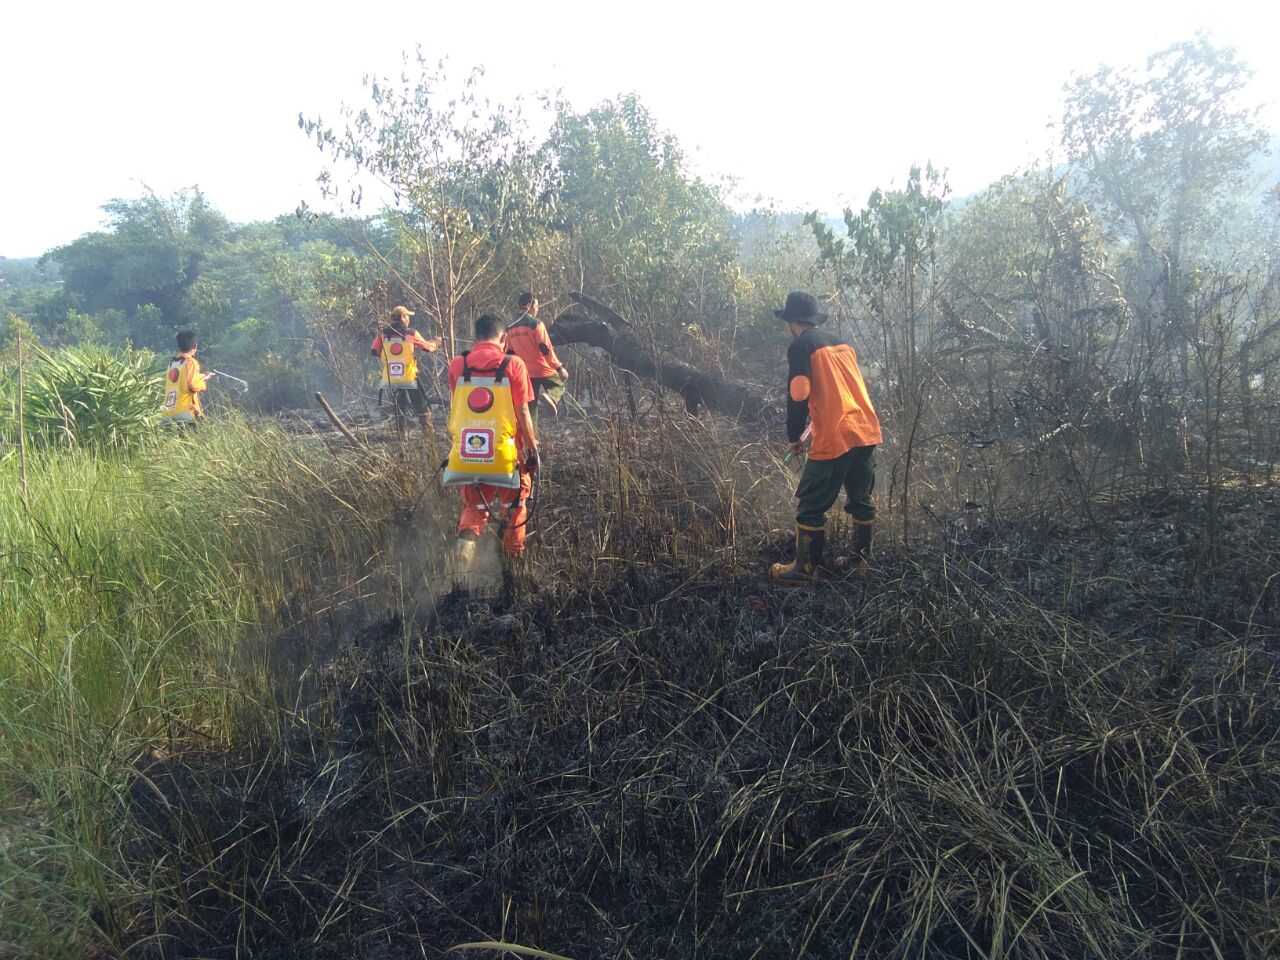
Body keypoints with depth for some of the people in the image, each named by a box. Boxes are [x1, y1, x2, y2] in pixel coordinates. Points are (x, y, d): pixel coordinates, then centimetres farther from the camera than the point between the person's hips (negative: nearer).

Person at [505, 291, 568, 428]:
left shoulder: (511, 328, 8)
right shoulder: (536, 323, -11)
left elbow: (509, 353, 13)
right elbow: (546, 349, -16)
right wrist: (559, 367, -12)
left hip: (525, 373, 5)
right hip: (543, 370, -5)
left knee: (530, 408, 10)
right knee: (559, 385, 23)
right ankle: (550, 396, -10)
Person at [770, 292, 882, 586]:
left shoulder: (801, 346, -5)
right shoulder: (840, 342, 17)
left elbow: (798, 395, -13)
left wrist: (793, 437, 0)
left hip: (835, 438, -8)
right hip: (867, 432, 8)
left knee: (811, 506, 2)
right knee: (861, 500, 17)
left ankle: (805, 570, 8)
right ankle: (861, 562, 26)